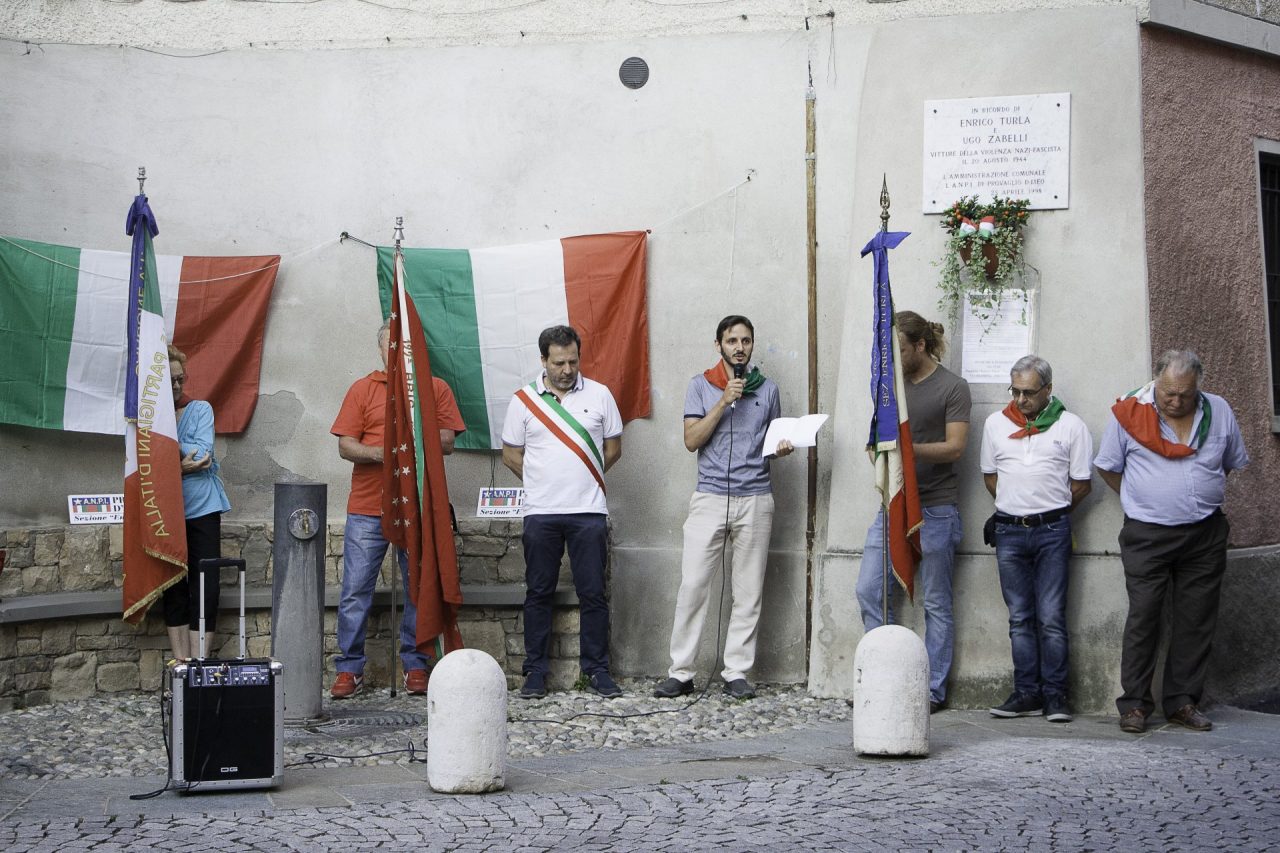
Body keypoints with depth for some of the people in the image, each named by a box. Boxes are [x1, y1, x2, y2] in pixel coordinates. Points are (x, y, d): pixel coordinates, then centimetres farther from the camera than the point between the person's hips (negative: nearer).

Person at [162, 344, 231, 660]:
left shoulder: (200, 409, 4)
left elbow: (203, 453, -9)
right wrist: (183, 465, -17)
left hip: (202, 507, 0)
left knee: (205, 586, -5)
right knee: (172, 586, 3)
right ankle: (181, 662, 9)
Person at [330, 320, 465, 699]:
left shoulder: (436, 388, 9)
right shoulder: (362, 389, 8)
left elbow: (447, 442, 2)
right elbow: (345, 445, 2)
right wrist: (377, 453, -16)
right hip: (367, 508, 0)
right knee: (356, 589, 0)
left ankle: (415, 666, 14)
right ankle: (349, 669, 7)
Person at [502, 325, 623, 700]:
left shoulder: (599, 395, 4)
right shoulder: (524, 400, 3)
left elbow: (613, 448, 11)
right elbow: (511, 455, 9)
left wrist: (579, 483, 12)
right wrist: (542, 484, 7)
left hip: (589, 513, 0)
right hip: (540, 513, 0)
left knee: (593, 594, 2)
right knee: (538, 593, 6)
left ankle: (597, 669, 11)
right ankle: (535, 670, 13)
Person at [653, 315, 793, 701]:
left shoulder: (767, 389, 12)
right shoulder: (701, 385, 6)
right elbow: (691, 440, -4)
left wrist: (782, 448, -3)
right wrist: (725, 400, -10)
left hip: (755, 499, 2)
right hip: (710, 498, -2)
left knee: (748, 593, 2)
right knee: (692, 586, -5)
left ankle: (737, 673, 9)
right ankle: (681, 672, 1)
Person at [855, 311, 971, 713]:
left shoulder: (952, 387, -4)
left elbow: (955, 447, -11)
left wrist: (909, 448, -23)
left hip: (935, 508, -6)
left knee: (936, 602, 2)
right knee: (868, 591, 0)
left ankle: (934, 688, 9)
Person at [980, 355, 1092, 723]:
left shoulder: (1070, 426, 1)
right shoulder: (996, 423, 11)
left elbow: (1081, 483, 5)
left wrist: (1050, 513, 6)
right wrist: (1018, 508, 11)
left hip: (1052, 531, -3)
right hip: (1009, 531, 3)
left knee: (1051, 618, -4)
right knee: (1020, 617, 5)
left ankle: (1054, 694, 2)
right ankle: (1027, 693, 9)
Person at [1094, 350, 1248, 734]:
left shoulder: (1219, 412, 4)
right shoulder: (1128, 414, -5)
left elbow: (1232, 463, 18)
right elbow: (1108, 467, 5)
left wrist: (1204, 496, 12)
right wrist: (1142, 500, 5)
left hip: (1205, 533, 3)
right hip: (1147, 536, -3)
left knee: (1197, 620, 5)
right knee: (1143, 618, -3)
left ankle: (1183, 702, 15)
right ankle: (1134, 705, 4)